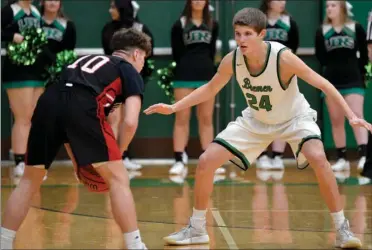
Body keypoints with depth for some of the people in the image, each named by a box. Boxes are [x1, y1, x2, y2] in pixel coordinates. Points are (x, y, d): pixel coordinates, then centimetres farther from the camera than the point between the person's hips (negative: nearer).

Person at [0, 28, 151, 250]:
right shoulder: (131, 73, 21)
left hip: (48, 102, 5)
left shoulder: (87, 60, 39)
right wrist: (117, 155, 22)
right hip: (81, 108, -5)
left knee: (30, 180, 20)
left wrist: (77, 157, 38)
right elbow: (130, 122, 5)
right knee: (118, 179, 5)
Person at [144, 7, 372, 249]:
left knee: (318, 159, -31)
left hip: (295, 117, -4)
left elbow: (323, 84, -29)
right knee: (206, 161, -5)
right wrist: (174, 107, -9)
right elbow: (210, 89, -2)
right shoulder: (232, 60, -20)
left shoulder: (283, 57, -32)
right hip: (256, 121, 4)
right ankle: (196, 229, 13)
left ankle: (342, 228, -15)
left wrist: (351, 115, -39)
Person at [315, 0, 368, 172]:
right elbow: (321, 57, 5)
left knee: (356, 117, -14)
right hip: (331, 81, 3)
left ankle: (363, 156, -22)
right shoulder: (322, 31, 3)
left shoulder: (356, 28, -2)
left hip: (353, 80, -3)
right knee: (336, 121, 6)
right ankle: (342, 159, 13)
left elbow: (364, 55, 3)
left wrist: (359, 72, 2)